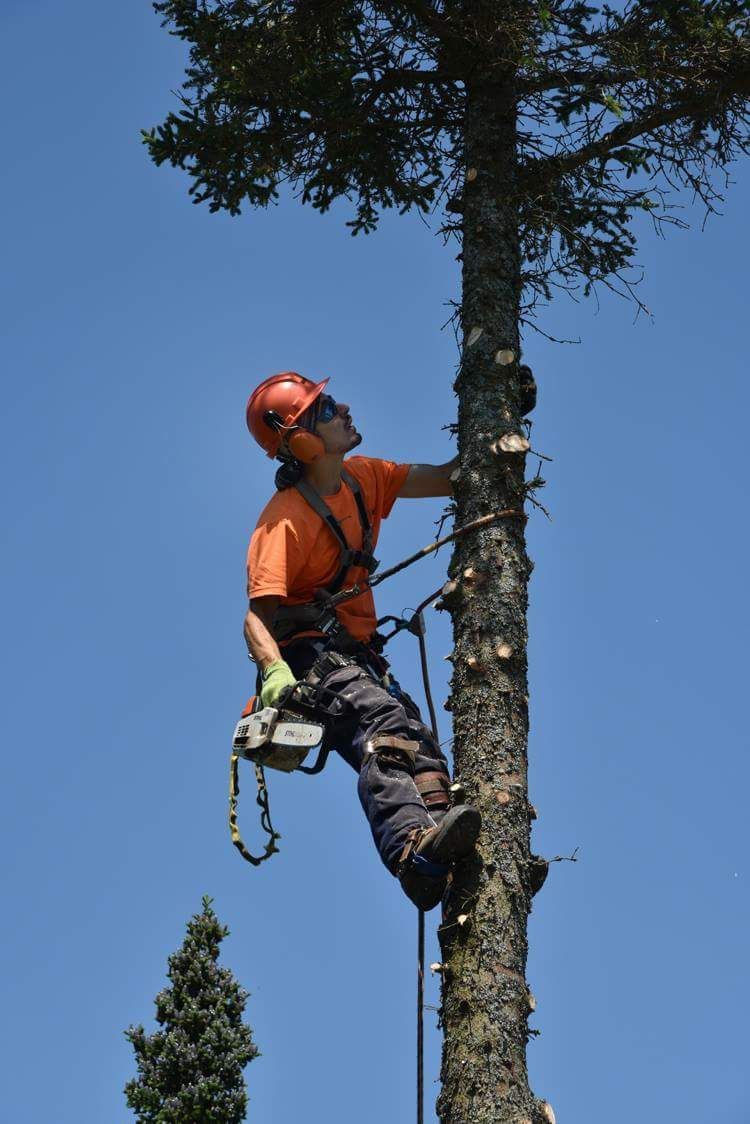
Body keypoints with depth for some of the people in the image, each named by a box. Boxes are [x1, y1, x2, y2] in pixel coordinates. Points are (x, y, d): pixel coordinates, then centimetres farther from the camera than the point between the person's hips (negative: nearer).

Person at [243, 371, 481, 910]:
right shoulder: (286, 519, -15)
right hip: (310, 654, -9)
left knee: (421, 743, -9)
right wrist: (274, 670, -41)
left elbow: (443, 480, 19)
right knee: (382, 724, -32)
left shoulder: (363, 478, 9)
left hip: (357, 651, 9)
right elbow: (258, 614, -23)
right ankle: (413, 848, -50)